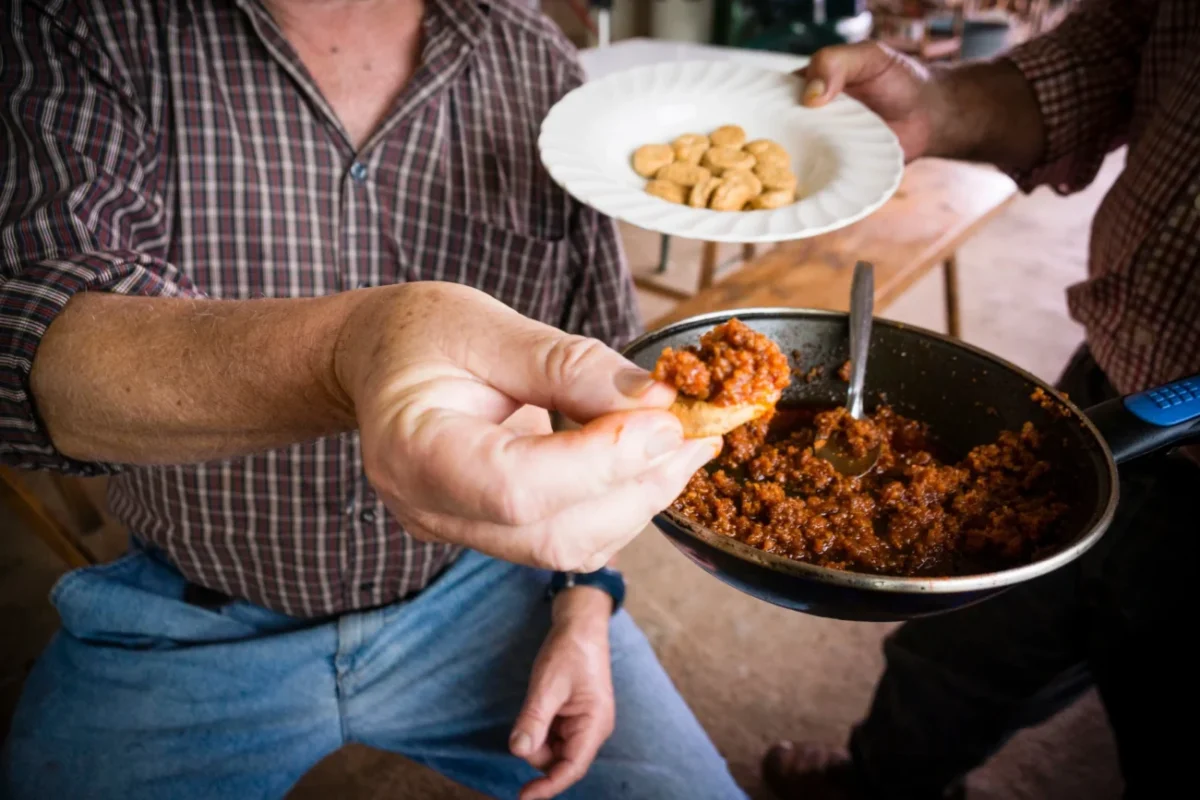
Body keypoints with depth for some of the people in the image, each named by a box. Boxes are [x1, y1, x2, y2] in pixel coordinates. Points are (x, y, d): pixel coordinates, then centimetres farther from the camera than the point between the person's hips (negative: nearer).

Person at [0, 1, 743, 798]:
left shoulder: (539, 67, -4)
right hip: (193, 626, 0)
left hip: (480, 588, 1)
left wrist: (582, 606, -5)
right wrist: (344, 346, -46)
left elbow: (604, 351, 1)